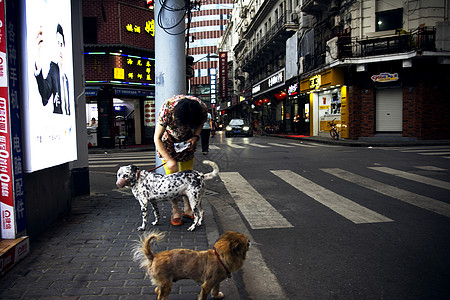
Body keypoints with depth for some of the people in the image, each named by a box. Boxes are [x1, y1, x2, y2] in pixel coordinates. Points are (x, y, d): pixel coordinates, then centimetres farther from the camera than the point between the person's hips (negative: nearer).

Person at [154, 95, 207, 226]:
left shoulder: (202, 108, -30)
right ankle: (175, 211, 3)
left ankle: (187, 209, 16)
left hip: (188, 140, 3)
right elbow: (157, 138, -29)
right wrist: (169, 160, -34)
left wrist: (196, 136, -22)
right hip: (168, 141, -2)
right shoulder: (167, 109, -39)